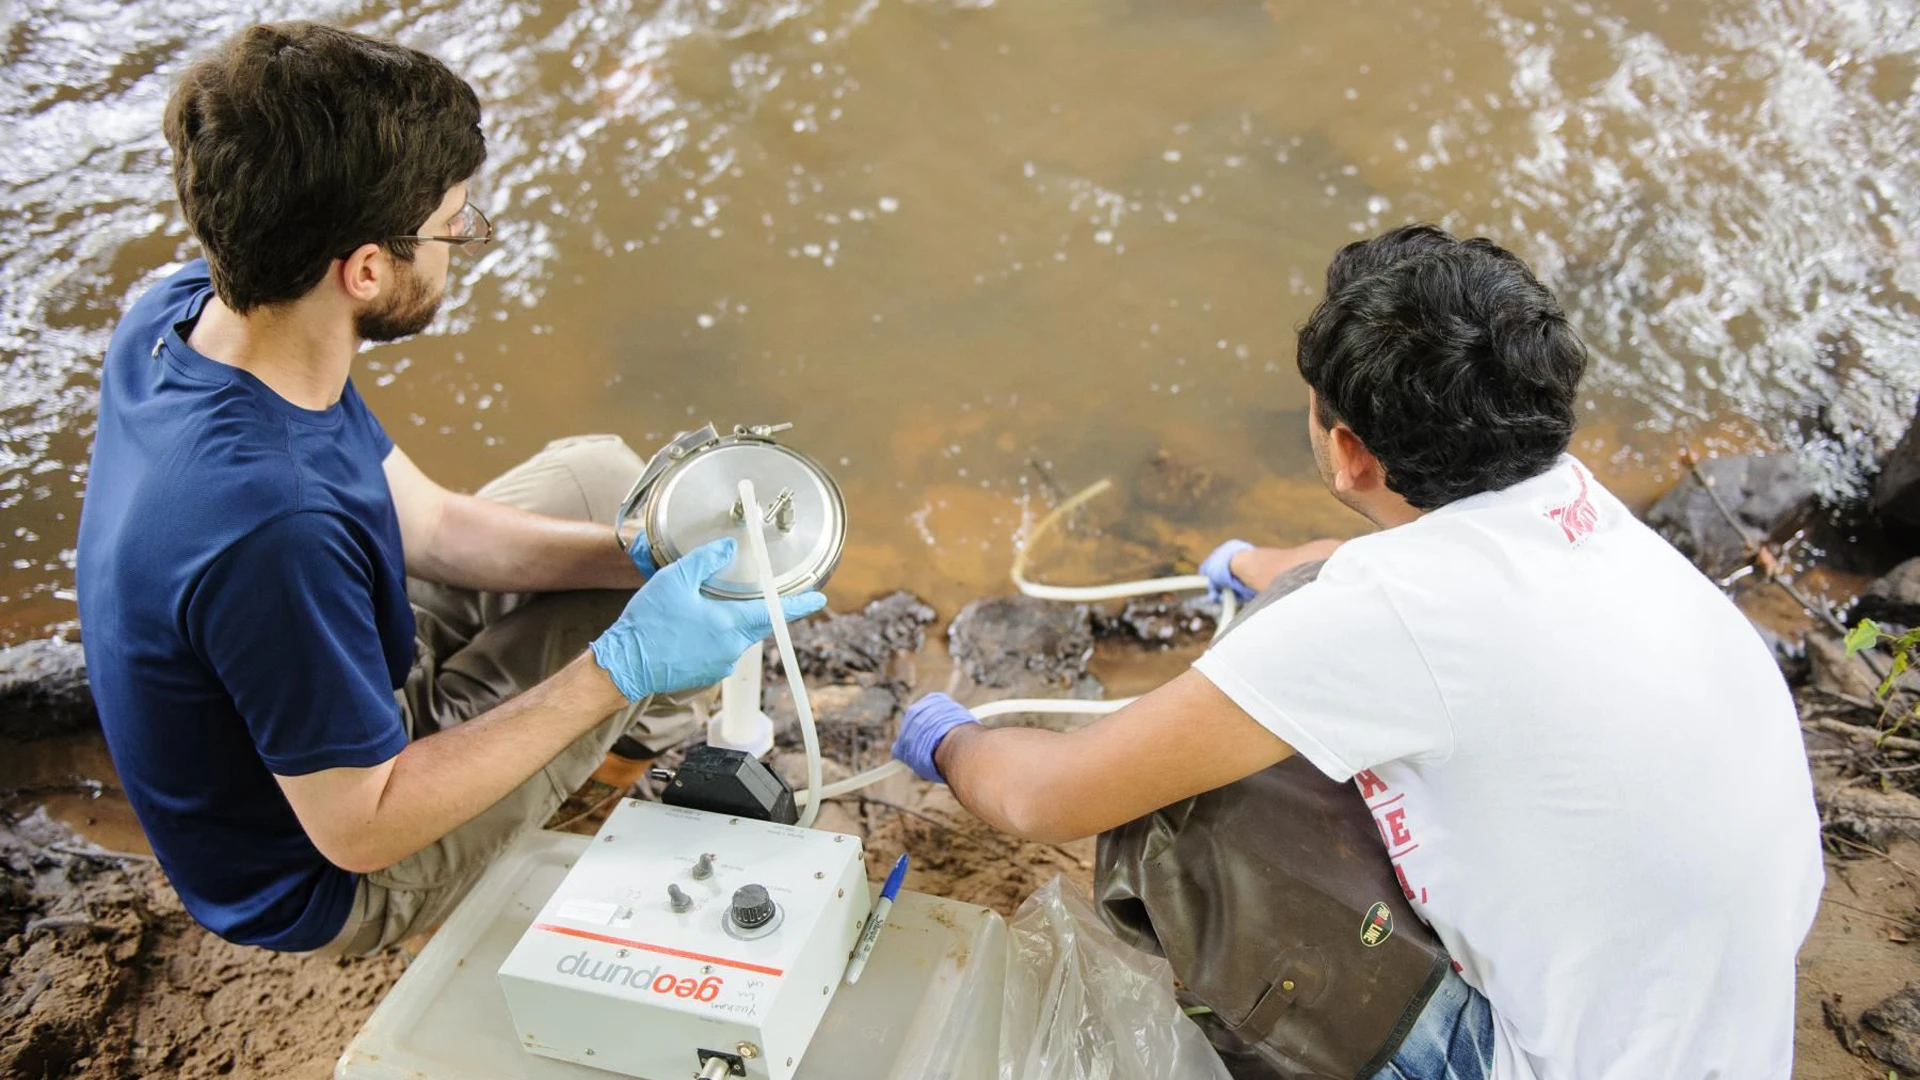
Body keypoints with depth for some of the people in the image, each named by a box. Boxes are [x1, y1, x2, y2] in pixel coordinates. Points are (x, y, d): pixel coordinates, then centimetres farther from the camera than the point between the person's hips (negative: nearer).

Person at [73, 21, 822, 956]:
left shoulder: (188, 309, -15)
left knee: (597, 472, 8)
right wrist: (620, 667, -30)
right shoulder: (267, 525, -42)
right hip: (321, 882, -7)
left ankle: (677, 728, 32)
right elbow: (361, 829, -30)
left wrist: (640, 554, -16)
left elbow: (424, 520, -5)